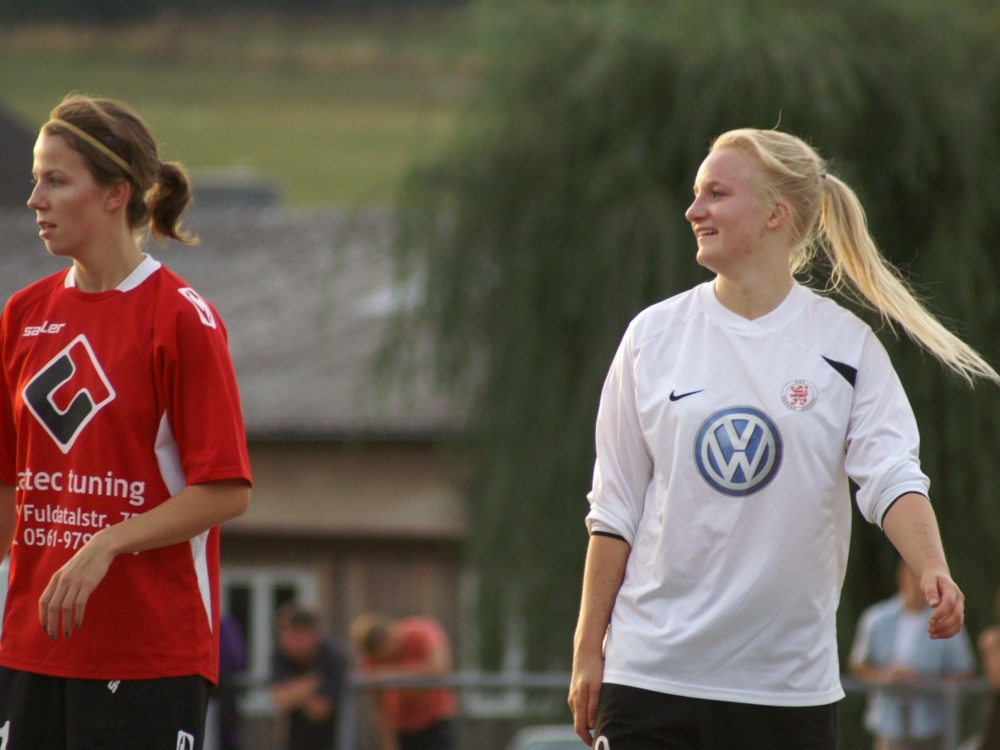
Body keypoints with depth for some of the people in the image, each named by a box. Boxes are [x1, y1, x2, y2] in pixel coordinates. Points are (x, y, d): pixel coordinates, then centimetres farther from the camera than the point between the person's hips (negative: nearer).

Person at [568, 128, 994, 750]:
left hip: (790, 682, -1)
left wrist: (933, 570, -28)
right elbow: (615, 508, 7)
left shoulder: (845, 343, 1)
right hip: (651, 670, 1)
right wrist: (588, 647, 5)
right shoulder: (655, 335, 5)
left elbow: (891, 476, -8)